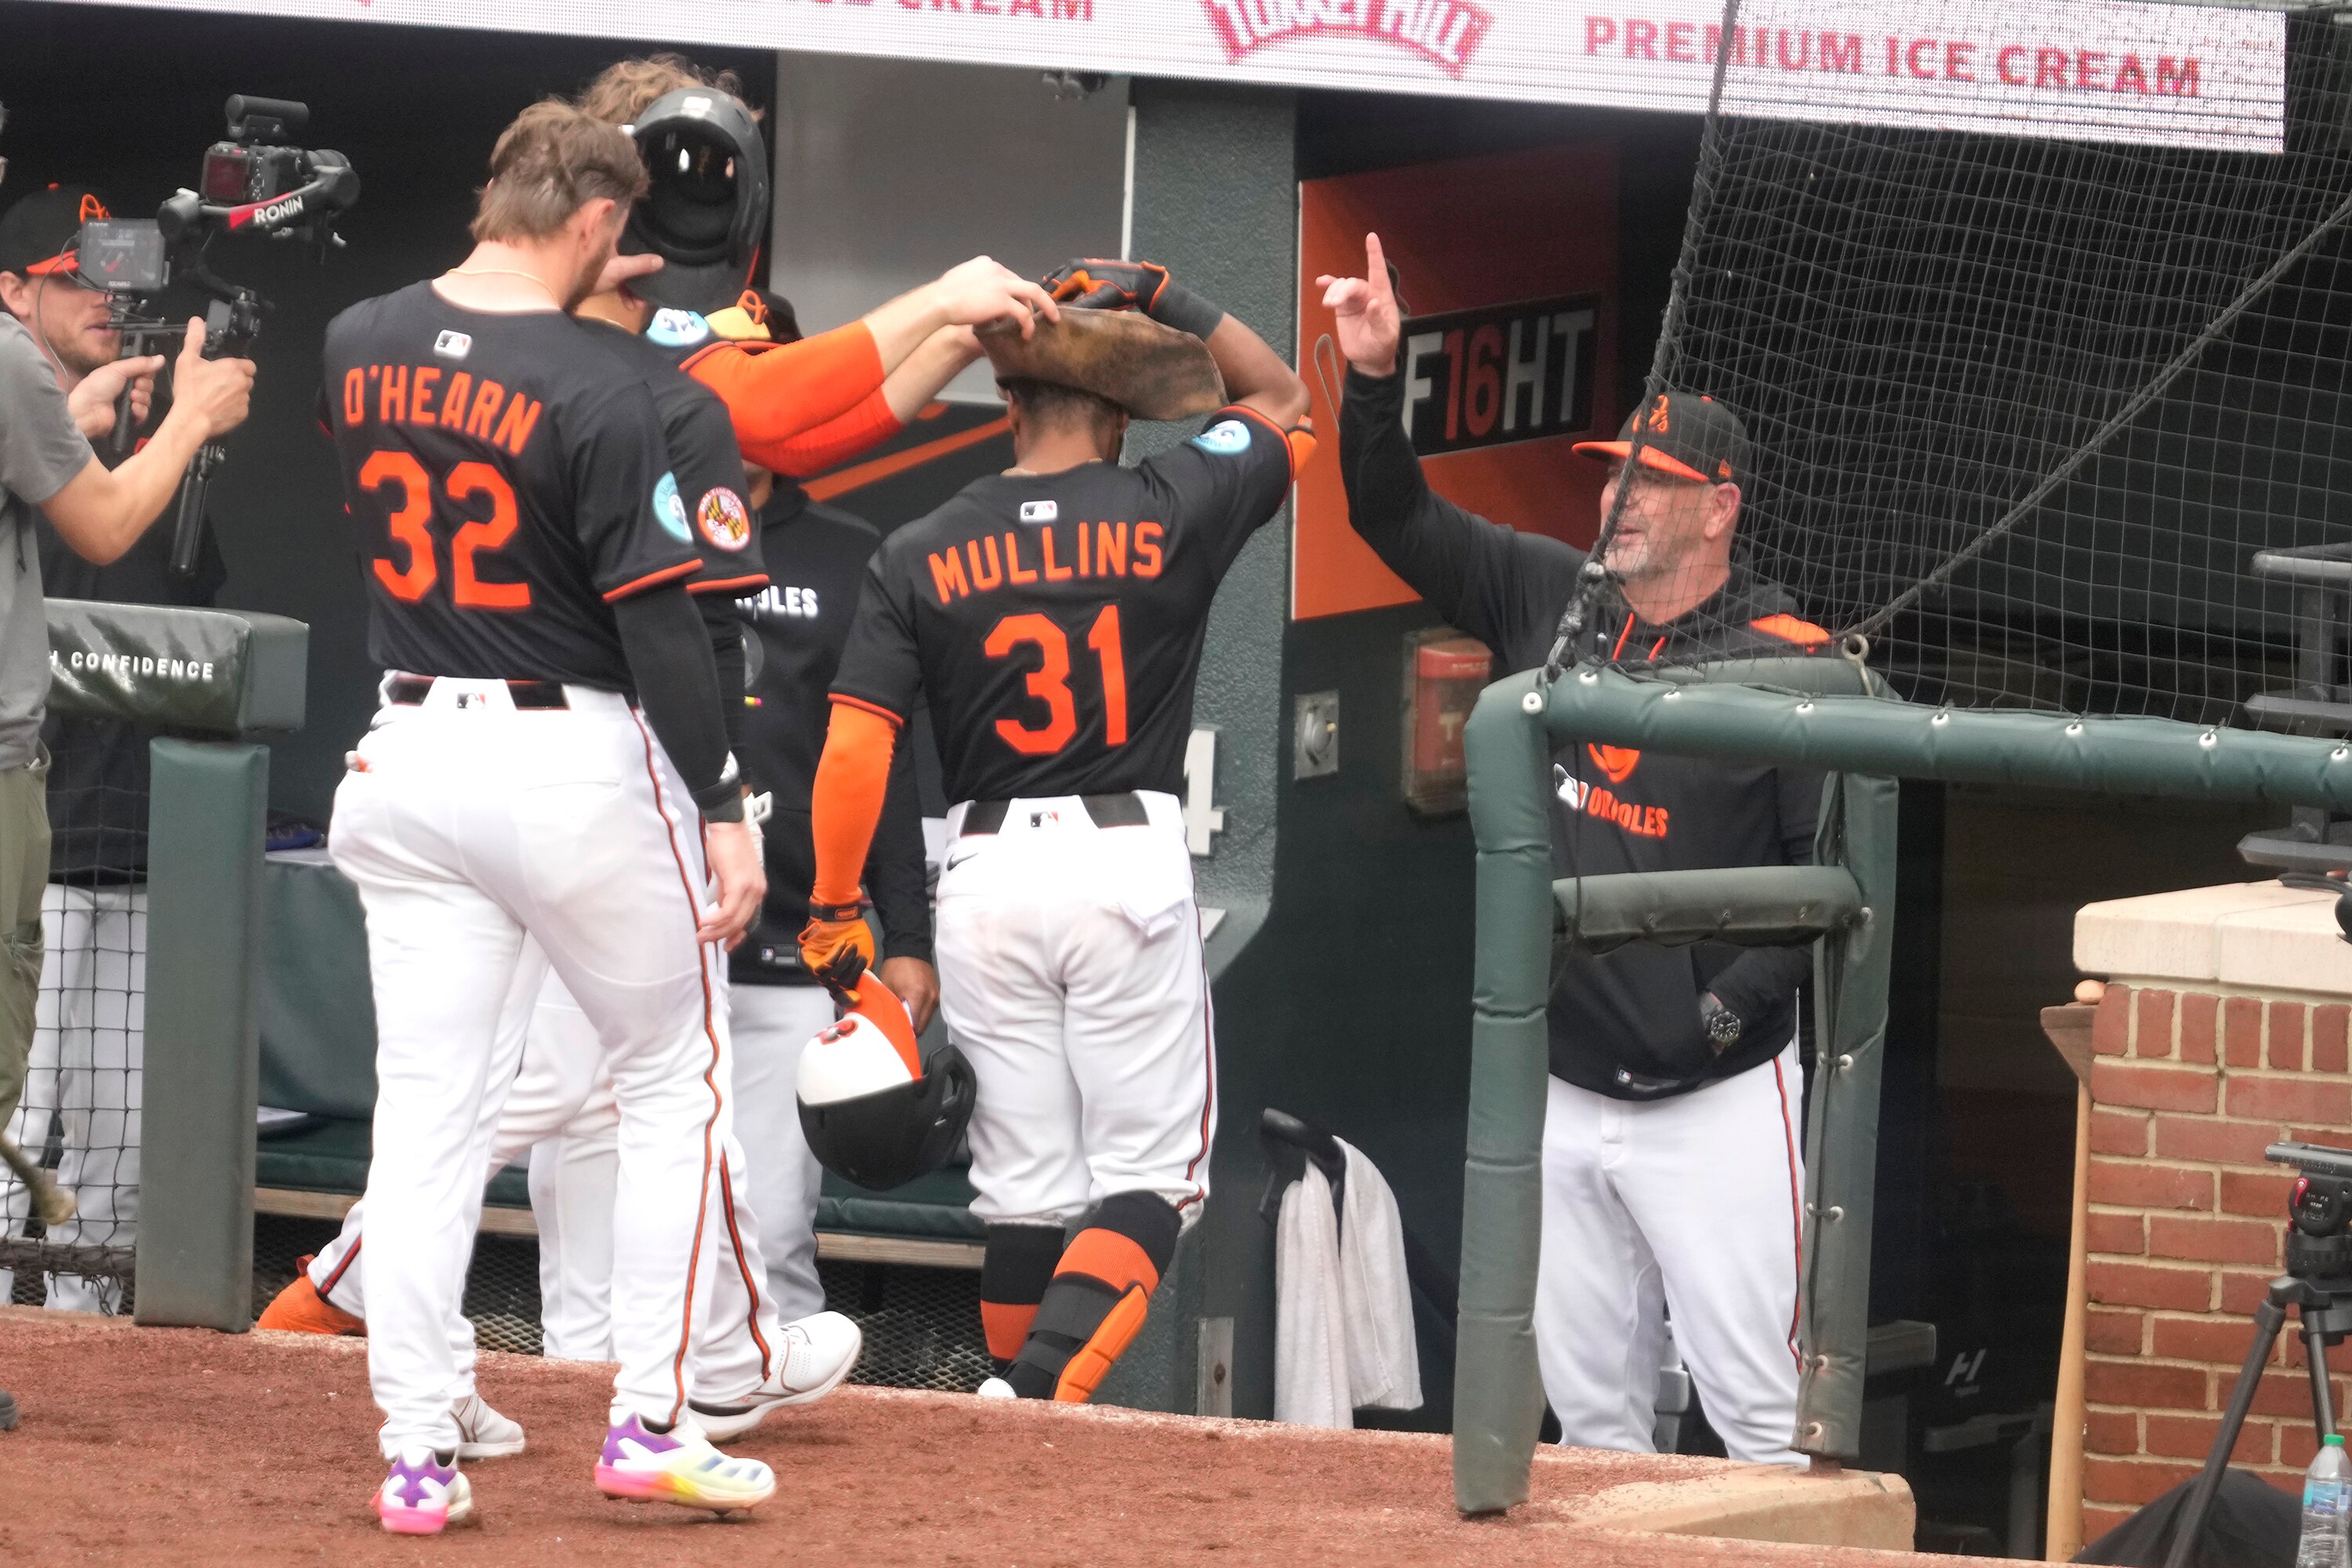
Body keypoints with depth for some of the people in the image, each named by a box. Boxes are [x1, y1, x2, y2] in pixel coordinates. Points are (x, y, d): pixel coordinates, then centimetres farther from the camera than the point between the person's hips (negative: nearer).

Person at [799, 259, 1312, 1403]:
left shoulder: (919, 557, 2)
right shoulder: (1169, 513, -1)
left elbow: (855, 744, -4)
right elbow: (1285, 399, 17)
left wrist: (833, 911, 2)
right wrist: (1158, 300, 13)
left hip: (985, 873, 2)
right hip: (1132, 866, -2)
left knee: (1025, 1182, 11)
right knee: (1151, 1173, 0)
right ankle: (1041, 1390, -22)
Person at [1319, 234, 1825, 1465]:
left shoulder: (1786, 663, -8)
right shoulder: (1551, 599, 8)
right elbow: (1397, 519, 13)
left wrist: (1735, 1001, -17)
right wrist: (1374, 379, -2)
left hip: (1717, 1095, -6)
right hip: (1565, 1091, 6)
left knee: (1761, 1410, -9)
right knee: (1588, 1408, 11)